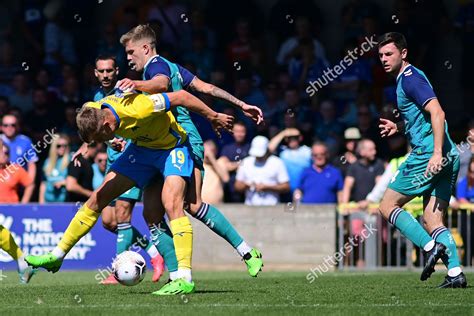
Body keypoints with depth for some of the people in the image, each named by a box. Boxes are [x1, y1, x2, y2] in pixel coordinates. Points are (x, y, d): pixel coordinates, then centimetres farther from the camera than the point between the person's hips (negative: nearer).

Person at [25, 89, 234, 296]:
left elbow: (182, 96, -28)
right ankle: (57, 256, 12)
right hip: (141, 146, 7)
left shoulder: (138, 109, -39)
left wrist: (214, 117, -17)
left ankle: (185, 279, -31)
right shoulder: (92, 113, -18)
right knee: (98, 197, 2)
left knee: (171, 204, -27)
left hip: (172, 147, -7)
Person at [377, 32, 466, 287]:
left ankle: (431, 247, -13)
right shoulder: (407, 77, 21)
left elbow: (437, 112, -21)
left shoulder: (410, 79, -9)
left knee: (387, 206, 0)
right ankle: (456, 273, -6)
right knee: (432, 221, 6)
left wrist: (437, 152, -28)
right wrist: (398, 127, 24)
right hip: (448, 157, 10)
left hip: (426, 155, -10)